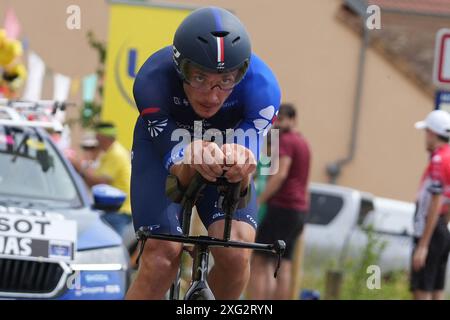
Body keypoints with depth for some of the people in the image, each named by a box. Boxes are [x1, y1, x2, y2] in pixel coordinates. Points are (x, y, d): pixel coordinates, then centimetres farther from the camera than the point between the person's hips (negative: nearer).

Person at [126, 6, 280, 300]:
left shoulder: (262, 86, -35)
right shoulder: (153, 79, -37)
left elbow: (241, 187, -37)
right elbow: (178, 173, -37)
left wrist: (240, 171, -62)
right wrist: (191, 163, -62)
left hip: (226, 144, 1)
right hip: (163, 145, -1)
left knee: (235, 253, -21)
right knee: (162, 257, -20)